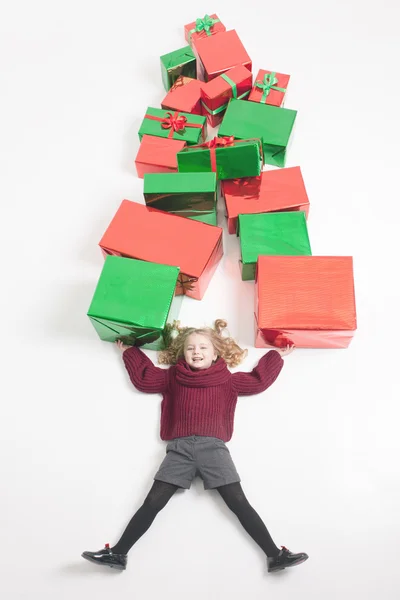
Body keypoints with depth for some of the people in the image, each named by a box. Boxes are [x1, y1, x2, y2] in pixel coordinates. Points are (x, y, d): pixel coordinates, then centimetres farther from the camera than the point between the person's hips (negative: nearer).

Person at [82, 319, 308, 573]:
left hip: (213, 447, -1)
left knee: (239, 503, -7)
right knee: (152, 502, -5)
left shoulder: (227, 380, 18)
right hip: (180, 448, 1)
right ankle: (118, 553, -2)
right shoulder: (173, 377, 20)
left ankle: (275, 555, -5)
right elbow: (144, 378, 27)